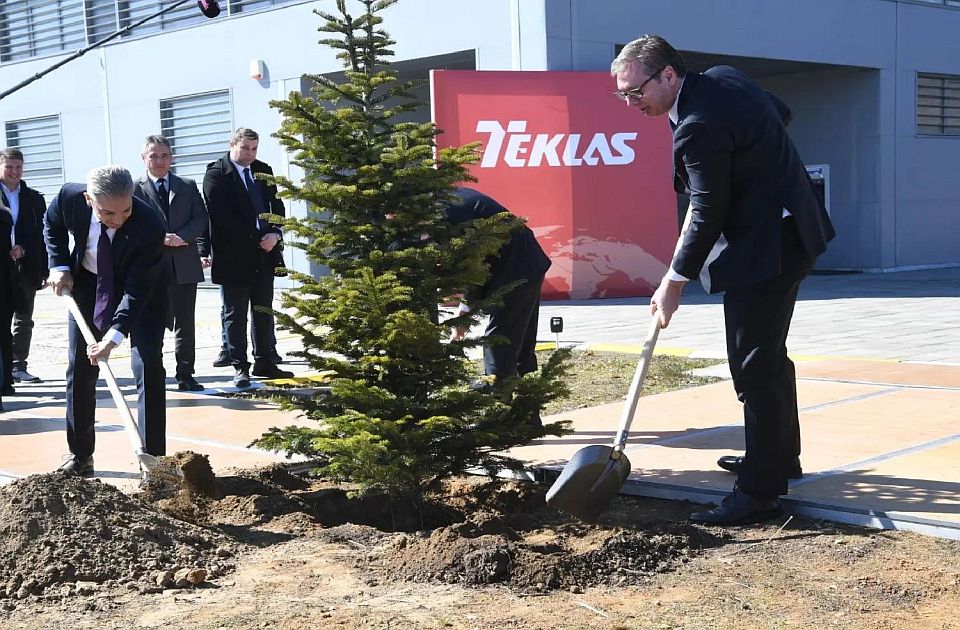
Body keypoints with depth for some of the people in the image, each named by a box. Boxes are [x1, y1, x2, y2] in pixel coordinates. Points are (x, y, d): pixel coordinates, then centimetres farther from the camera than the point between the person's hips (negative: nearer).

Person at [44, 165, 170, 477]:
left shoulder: (151, 225, -36)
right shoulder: (70, 198, -26)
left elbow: (137, 289, -31)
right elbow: (52, 224, 0)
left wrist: (114, 335, -40)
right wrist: (60, 266, -11)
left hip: (142, 291, -3)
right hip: (87, 283, 3)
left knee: (148, 367, -13)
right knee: (80, 369, 5)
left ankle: (153, 459, -7)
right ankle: (79, 455, 18)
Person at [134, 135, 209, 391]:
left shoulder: (188, 187, 12)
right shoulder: (134, 190, 2)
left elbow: (201, 219, 4)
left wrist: (181, 237, -12)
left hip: (185, 265, 3)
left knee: (185, 322, 6)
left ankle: (185, 375, 12)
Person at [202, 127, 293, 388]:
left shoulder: (264, 171, 12)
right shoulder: (216, 174, -6)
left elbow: (277, 206, 11)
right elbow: (222, 215, -14)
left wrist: (275, 233, -8)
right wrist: (255, 239, -15)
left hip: (264, 253, 6)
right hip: (234, 256, -6)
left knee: (263, 311, 12)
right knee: (235, 314, 1)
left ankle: (263, 362, 21)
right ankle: (239, 366, 6)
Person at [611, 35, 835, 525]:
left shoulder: (698, 127, -25)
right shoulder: (722, 77, 5)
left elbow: (707, 215, -20)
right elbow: (781, 113, 21)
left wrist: (674, 283, -12)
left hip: (765, 247, -11)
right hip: (788, 230, 11)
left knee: (754, 367, -9)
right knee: (769, 355, 21)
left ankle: (759, 492, -5)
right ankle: (780, 456, 36)